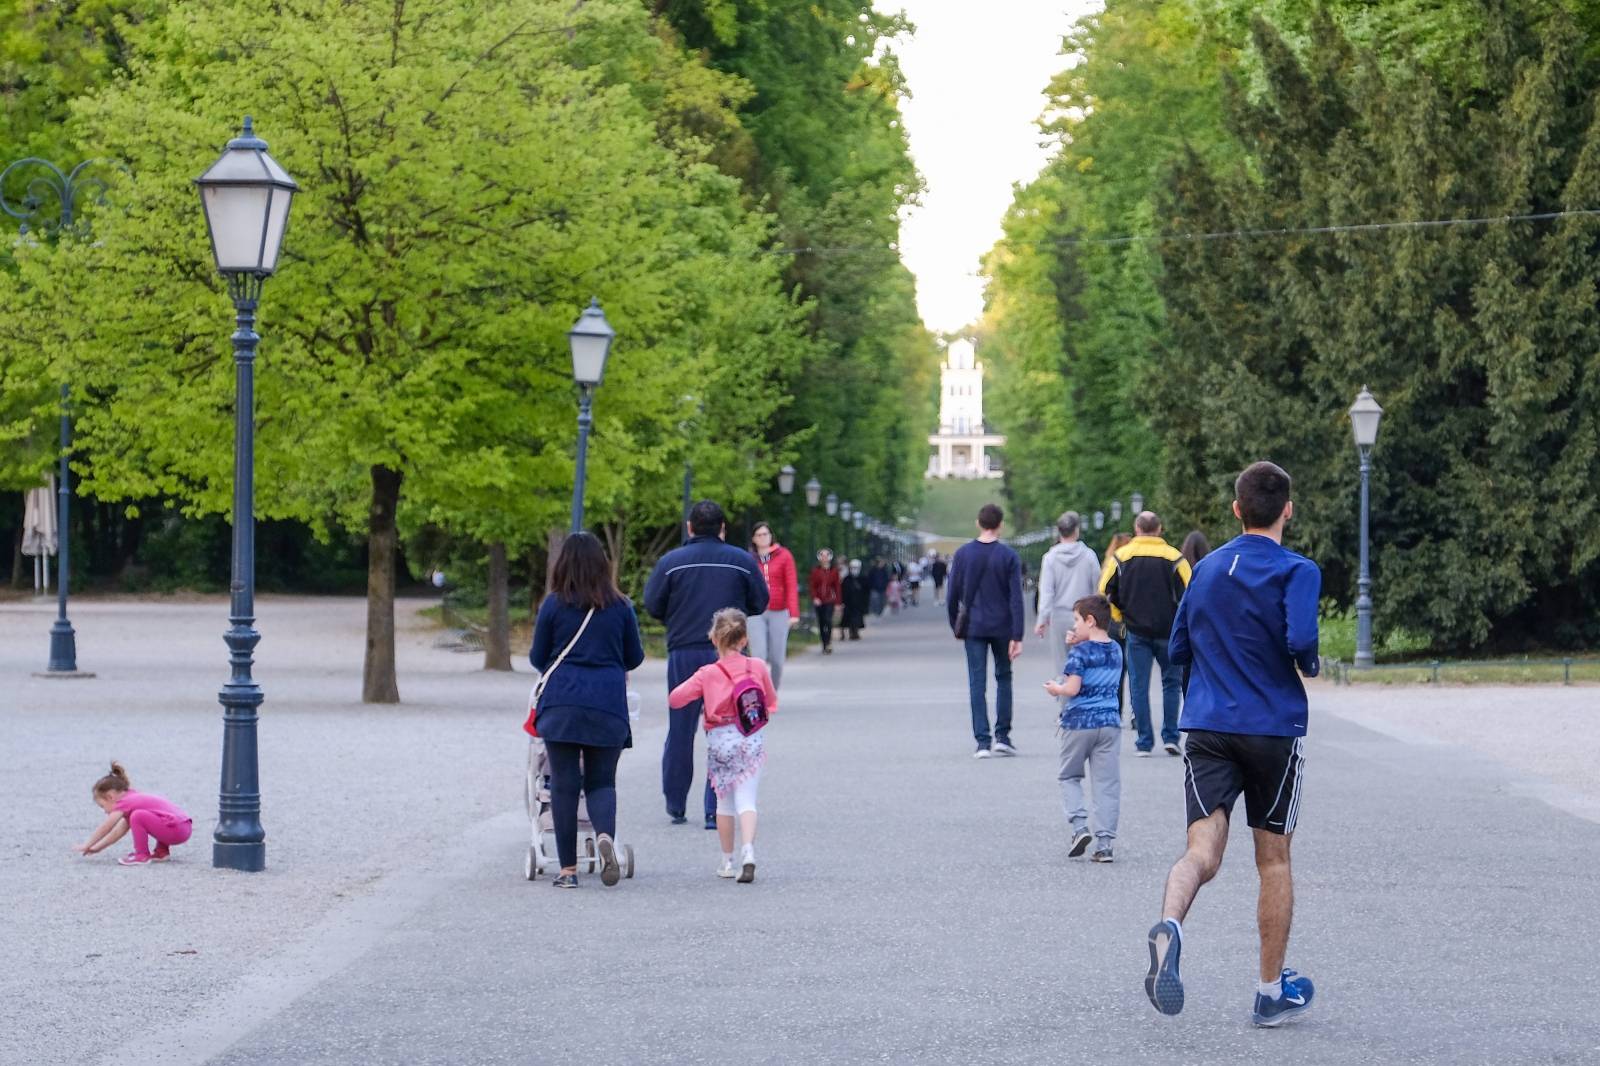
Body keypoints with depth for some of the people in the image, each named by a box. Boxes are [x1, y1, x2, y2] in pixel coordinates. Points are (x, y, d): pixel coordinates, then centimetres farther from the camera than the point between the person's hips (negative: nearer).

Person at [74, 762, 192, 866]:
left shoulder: (124, 803, -5)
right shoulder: (133, 798, 23)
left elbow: (104, 829, 1)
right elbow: (119, 832, 30)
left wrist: (86, 846, 10)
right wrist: (98, 848, 30)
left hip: (176, 830, -10)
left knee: (138, 816, -22)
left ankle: (142, 855, -8)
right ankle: (162, 852, 21)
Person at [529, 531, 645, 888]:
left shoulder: (553, 605, 0)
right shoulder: (621, 606, 4)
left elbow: (538, 658, 7)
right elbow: (634, 657, 13)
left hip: (561, 701, -1)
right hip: (608, 703, 1)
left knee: (564, 784, 4)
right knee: (601, 781, 10)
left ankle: (568, 868, 3)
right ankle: (605, 835, -21)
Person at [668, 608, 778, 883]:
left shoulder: (707, 675, -7)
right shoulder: (758, 667, 0)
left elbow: (674, 699, -3)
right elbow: (771, 702, 12)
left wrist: (701, 695, 13)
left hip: (720, 740, -1)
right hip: (752, 739, 1)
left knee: (724, 801, 14)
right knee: (746, 799, -1)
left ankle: (727, 860, 20)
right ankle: (748, 852, -23)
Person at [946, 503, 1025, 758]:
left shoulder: (963, 554, -1)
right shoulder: (1008, 556, -5)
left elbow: (953, 595, 1)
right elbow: (1016, 598, -9)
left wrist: (956, 627, 14)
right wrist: (1017, 636, -9)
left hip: (973, 627, 0)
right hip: (1002, 628, 0)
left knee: (977, 683, 2)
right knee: (1003, 678, 16)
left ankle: (982, 741, -5)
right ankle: (1002, 737, 12)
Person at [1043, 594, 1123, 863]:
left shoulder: (1080, 651, -11)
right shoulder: (1116, 650, 8)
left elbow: (1072, 688, -17)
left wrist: (1056, 689, 2)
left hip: (1079, 722, -5)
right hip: (1110, 721, 5)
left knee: (1069, 777, 13)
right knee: (1107, 784, 4)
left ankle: (1079, 827, -5)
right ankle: (1104, 843, 0)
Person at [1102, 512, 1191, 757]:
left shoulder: (1120, 556, -1)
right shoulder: (1174, 558, -5)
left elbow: (1105, 592, 3)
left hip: (1136, 632, 0)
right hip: (1167, 632, 0)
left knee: (1139, 686, 5)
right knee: (1171, 681, 14)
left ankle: (1144, 743, 3)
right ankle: (1170, 737, 9)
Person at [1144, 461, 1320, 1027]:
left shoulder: (1206, 568, 11)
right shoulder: (1295, 570, -6)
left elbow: (1178, 649, 17)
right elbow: (1299, 639, -21)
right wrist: (1311, 665, -1)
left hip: (1208, 728, 3)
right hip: (1274, 730, -3)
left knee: (1202, 852, -9)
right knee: (1273, 861, 11)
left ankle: (1169, 926, -42)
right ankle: (1272, 992, 18)